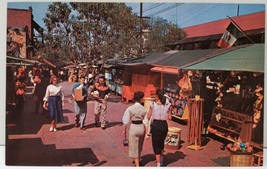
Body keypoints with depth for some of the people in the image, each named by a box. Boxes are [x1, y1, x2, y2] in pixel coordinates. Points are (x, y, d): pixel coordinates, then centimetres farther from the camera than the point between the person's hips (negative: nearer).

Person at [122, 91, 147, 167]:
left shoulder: (130, 108, -11)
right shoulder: (144, 109, -8)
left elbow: (126, 121, -7)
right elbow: (145, 122, -5)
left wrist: (124, 129, 7)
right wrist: (147, 131, 5)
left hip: (133, 127, -3)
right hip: (142, 127, 3)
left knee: (134, 147, 9)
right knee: (140, 146, 24)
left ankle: (137, 165, 9)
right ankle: (138, 160, 44)